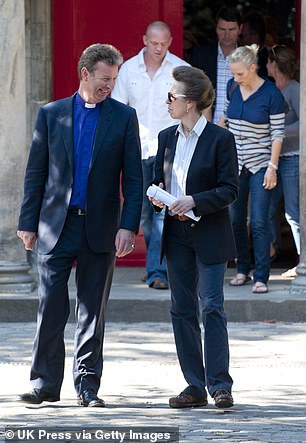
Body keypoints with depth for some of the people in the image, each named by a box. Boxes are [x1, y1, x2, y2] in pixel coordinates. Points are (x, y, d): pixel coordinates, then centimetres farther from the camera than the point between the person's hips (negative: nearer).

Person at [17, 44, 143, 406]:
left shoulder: (123, 117, 4)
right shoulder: (51, 114, 5)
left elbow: (133, 177, 2)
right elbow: (35, 172, 7)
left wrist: (128, 226, -7)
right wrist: (28, 223, 2)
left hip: (99, 227, 0)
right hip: (56, 225, 0)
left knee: (93, 309, 5)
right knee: (50, 307, -2)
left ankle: (87, 384, 12)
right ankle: (45, 383, 4)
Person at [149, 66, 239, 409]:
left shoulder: (221, 139, -8)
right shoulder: (167, 137, 10)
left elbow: (229, 190, -9)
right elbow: (158, 178, 17)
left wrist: (195, 201, -21)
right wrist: (157, 196, -5)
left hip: (209, 235, -6)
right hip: (176, 235, 6)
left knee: (211, 306, -9)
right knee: (182, 310, 6)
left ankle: (219, 384, -7)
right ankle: (195, 386, 11)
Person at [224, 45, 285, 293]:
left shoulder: (272, 94, -12)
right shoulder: (232, 88, 3)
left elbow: (278, 133, -9)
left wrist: (272, 166, -13)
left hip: (260, 165, -5)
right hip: (235, 164, 5)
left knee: (259, 223, -9)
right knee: (236, 219, 7)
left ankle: (261, 278, -6)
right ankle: (242, 270, 19)